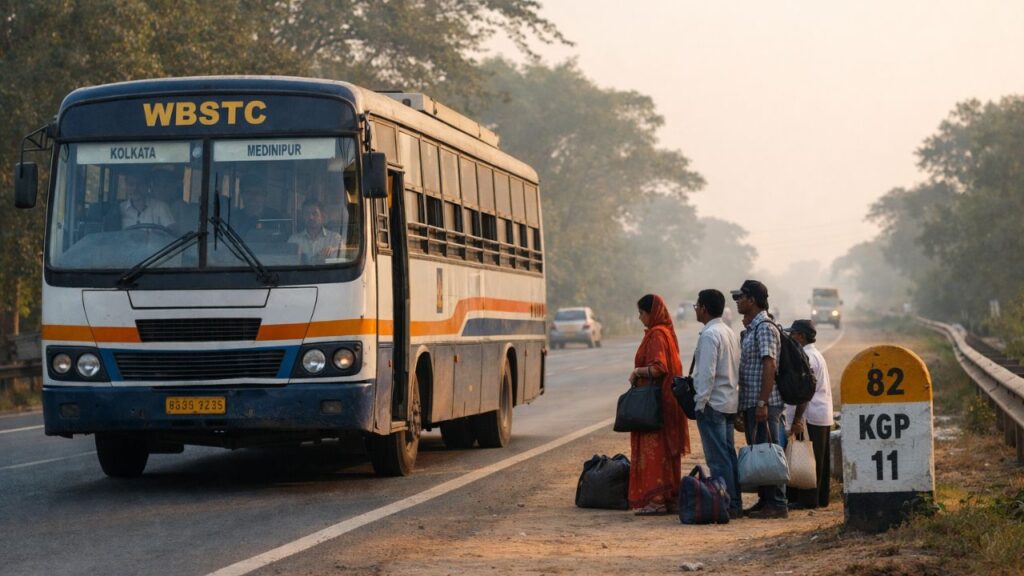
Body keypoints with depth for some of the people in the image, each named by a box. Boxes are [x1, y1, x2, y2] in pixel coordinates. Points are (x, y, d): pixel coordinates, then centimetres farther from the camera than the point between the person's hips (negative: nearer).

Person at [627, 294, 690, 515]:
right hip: (665, 399, 10)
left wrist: (637, 372, -12)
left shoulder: (656, 334, -14)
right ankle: (671, 497, 15)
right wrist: (640, 372, 13)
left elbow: (658, 368, -24)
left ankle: (655, 500, -8)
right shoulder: (666, 332, 15)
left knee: (653, 449, -8)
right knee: (666, 451, 12)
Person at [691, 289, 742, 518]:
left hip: (713, 403, -9)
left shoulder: (709, 335, -15)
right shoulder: (730, 333, 13)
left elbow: (707, 372, -21)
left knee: (718, 458, -6)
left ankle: (727, 505, -6)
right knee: (729, 454, 13)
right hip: (730, 402, 9)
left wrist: (701, 402, -16)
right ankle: (734, 503, 16)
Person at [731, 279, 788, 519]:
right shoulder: (751, 329, 18)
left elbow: (769, 366, -20)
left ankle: (777, 504, -5)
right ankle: (764, 501, 19)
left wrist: (763, 403, -24)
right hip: (751, 403, 10)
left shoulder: (764, 328, -13)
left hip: (763, 404, -10)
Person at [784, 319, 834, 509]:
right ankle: (821, 498, 16)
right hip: (823, 417, 10)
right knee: (820, 460, 12)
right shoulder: (816, 354, 20)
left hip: (810, 416, -10)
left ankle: (807, 499, -6)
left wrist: (797, 420, -22)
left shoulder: (806, 356, -13)